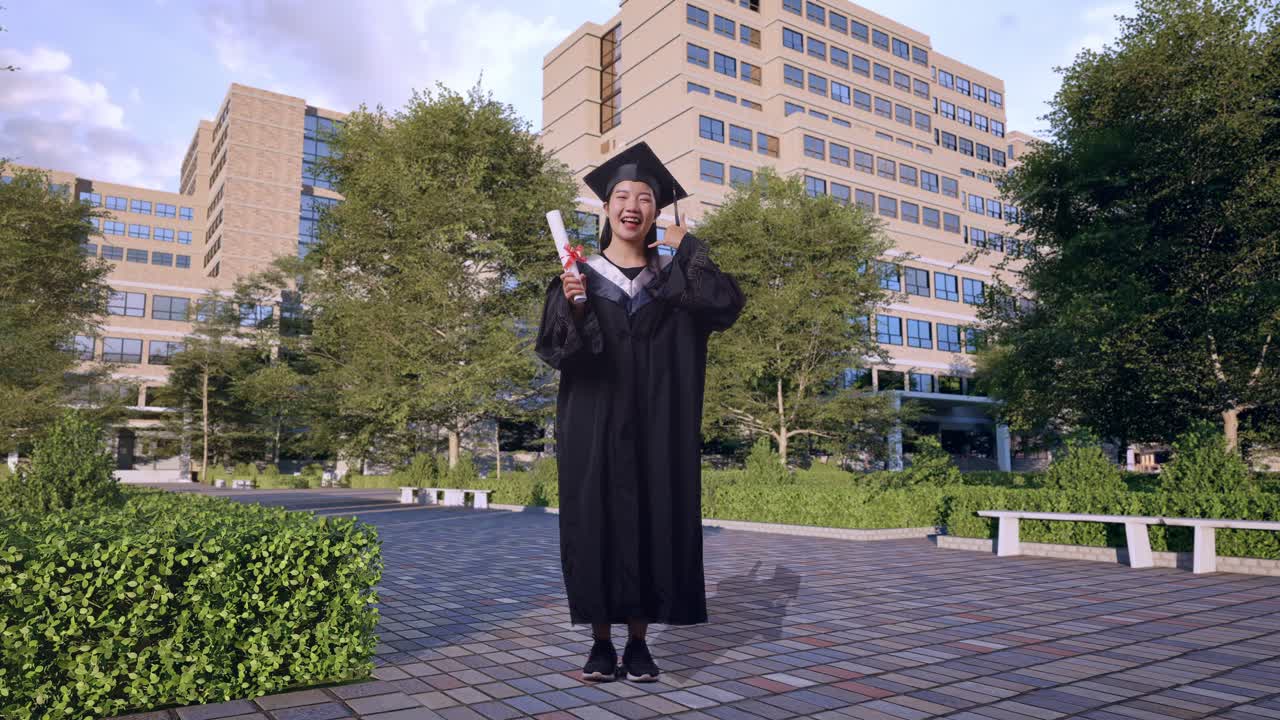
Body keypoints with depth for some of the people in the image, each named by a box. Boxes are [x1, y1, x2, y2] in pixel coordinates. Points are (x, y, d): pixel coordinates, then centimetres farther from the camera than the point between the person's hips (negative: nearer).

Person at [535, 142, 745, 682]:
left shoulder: (675, 277, 10)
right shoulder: (579, 277, 7)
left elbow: (727, 304, -8)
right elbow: (553, 350, -3)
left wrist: (685, 251, -4)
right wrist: (571, 308, -22)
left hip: (657, 429, 1)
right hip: (595, 428, 0)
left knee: (654, 520, 1)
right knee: (596, 520, 0)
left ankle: (638, 642, 14)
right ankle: (601, 642, 12)